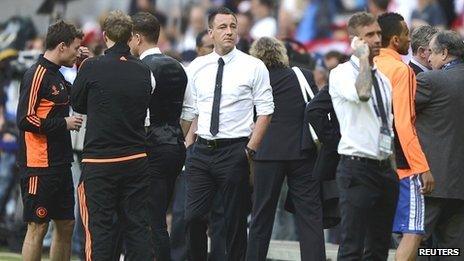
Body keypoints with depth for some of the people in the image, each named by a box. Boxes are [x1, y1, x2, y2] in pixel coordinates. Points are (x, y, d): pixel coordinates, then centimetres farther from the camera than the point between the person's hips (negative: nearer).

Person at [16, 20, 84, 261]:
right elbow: (25, 119, -18)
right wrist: (64, 123, -13)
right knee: (38, 227, -6)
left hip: (60, 164, 9)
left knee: (66, 225, 12)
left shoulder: (57, 76, 15)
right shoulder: (36, 75, -12)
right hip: (39, 166, -9)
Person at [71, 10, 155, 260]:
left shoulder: (92, 67, -10)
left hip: (99, 162, -4)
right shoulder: (144, 71, 2)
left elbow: (77, 104, 4)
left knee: (100, 229, -1)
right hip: (136, 160, 4)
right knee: (138, 226, 9)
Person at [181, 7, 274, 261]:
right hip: (201, 151, 3)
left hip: (234, 150, -3)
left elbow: (265, 111, -4)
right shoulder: (196, 68, 8)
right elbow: (188, 111, 12)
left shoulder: (253, 67, -2)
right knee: (193, 217, -2)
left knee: (235, 221, 3)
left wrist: (250, 150, -11)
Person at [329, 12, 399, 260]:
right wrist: (363, 57, -17)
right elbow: (362, 93, -30)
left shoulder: (383, 78, 16)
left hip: (385, 168, 8)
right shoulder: (341, 74, -6)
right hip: (357, 168, -8)